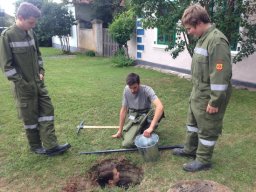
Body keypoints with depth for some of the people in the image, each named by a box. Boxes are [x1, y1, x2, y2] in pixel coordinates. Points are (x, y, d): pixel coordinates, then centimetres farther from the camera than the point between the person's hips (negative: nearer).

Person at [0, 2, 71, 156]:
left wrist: (41, 71, 6)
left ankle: (51, 146, 10)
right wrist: (21, 82, -14)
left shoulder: (31, 33, 6)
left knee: (47, 110, 4)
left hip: (39, 82, 6)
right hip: (24, 86, -6)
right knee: (30, 117, 6)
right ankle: (36, 146, 24)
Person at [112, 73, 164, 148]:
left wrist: (151, 127, -48)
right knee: (127, 143, -22)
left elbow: (160, 106, -38)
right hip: (133, 118, 2)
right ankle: (141, 129, 10)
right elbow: (123, 110, -2)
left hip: (146, 116, -1)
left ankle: (147, 127, -6)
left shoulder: (147, 90, -23)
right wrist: (120, 131, 1)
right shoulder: (126, 90, -11)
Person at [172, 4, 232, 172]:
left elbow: (220, 75, -25)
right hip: (198, 94, 10)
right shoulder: (204, 38, 9)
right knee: (193, 123, 23)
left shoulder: (217, 40, -22)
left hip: (208, 97, -10)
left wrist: (215, 101, -22)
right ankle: (190, 149, 41)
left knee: (207, 129, 6)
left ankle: (204, 160, 23)